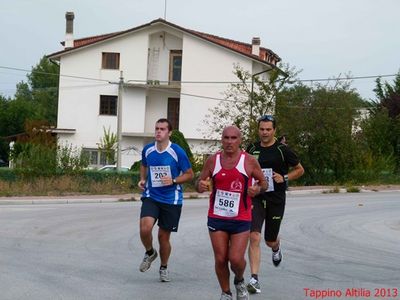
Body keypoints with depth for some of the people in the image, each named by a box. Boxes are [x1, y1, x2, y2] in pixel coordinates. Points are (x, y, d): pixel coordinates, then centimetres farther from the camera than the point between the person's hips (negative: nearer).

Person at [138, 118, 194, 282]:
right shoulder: (147, 150, 1)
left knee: (164, 236, 6)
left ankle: (164, 267, 31)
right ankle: (150, 253, 13)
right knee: (145, 228, -20)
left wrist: (173, 180, -18)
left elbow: (189, 174, -3)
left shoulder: (177, 152, -11)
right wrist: (142, 180, 4)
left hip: (171, 200, -2)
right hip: (151, 196, 2)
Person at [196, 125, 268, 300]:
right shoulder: (213, 160, 1)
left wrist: (258, 189, -16)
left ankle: (239, 281, 25)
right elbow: (200, 183, 8)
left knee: (236, 259, -9)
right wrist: (200, 186, -16)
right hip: (217, 218, 2)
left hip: (241, 219, -2)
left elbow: (263, 182, 6)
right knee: (220, 259, 3)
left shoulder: (249, 161, -4)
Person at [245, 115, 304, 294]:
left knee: (270, 240, 11)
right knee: (254, 237, -15)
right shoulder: (252, 149, 4)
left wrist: (284, 178, -10)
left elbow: (300, 169, 6)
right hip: (256, 199, 1)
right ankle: (254, 280, -15)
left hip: (276, 200, -1)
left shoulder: (282, 150, -4)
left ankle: (276, 248, 52)